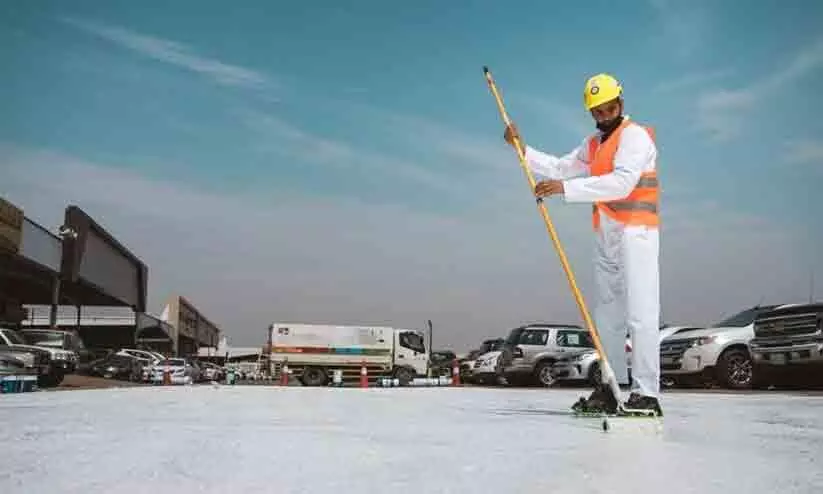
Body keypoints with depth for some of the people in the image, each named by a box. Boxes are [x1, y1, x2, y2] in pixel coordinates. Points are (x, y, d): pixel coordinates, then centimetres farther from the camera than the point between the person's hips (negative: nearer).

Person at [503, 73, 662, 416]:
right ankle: (611, 388, 16)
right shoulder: (593, 143, 22)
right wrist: (523, 150, 13)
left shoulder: (635, 135, -7)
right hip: (606, 236, 9)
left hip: (636, 233, -9)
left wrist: (566, 188, -28)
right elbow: (561, 168, 24)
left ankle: (646, 394, -12)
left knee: (640, 314, -13)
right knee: (607, 313, 9)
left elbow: (622, 182, -22)